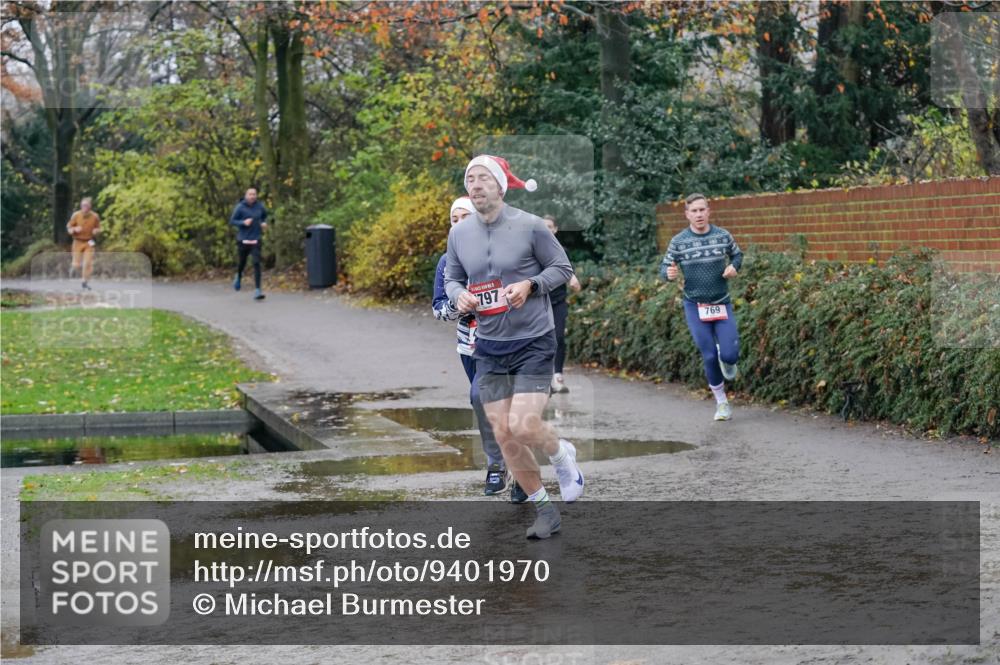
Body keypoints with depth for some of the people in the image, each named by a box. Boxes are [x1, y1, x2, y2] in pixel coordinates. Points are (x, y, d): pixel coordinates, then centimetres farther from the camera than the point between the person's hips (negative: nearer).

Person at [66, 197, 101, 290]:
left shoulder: (95, 216, -3)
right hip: (78, 242, 0)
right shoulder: (76, 215, -6)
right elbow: (69, 228, 1)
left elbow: (98, 228, 10)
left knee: (88, 263, -9)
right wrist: (75, 229, -21)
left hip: (89, 243, 0)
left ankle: (86, 282, 7)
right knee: (77, 265, -2)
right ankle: (73, 267, 35)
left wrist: (96, 230, -13)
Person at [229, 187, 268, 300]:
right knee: (241, 262, 15)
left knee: (257, 263, -12)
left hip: (256, 240, 1)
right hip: (243, 240, -1)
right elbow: (232, 221, -4)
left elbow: (265, 215, 21)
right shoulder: (240, 207, -8)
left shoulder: (260, 206, 0)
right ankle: (239, 276, 51)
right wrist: (243, 222, -20)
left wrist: (264, 222, 1)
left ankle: (258, 290, -14)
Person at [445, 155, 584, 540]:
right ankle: (544, 510, 18)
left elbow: (562, 268, -1)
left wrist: (530, 285, -18)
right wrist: (459, 295, -8)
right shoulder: (459, 234, 3)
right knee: (503, 434, 2)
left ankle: (563, 455, 18)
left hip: (534, 341, -4)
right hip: (489, 346, 5)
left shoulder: (530, 226, -9)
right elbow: (451, 277, 15)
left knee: (524, 426, -17)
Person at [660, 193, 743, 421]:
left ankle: (726, 362, 31)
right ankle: (721, 402, 15)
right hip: (695, 307, -1)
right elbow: (665, 268, 1)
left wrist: (734, 267, -8)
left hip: (722, 304, 1)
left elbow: (737, 254, 14)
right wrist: (669, 274, -23)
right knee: (709, 356, -3)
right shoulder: (678, 242, -6)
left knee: (730, 355, -10)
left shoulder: (723, 236, -2)